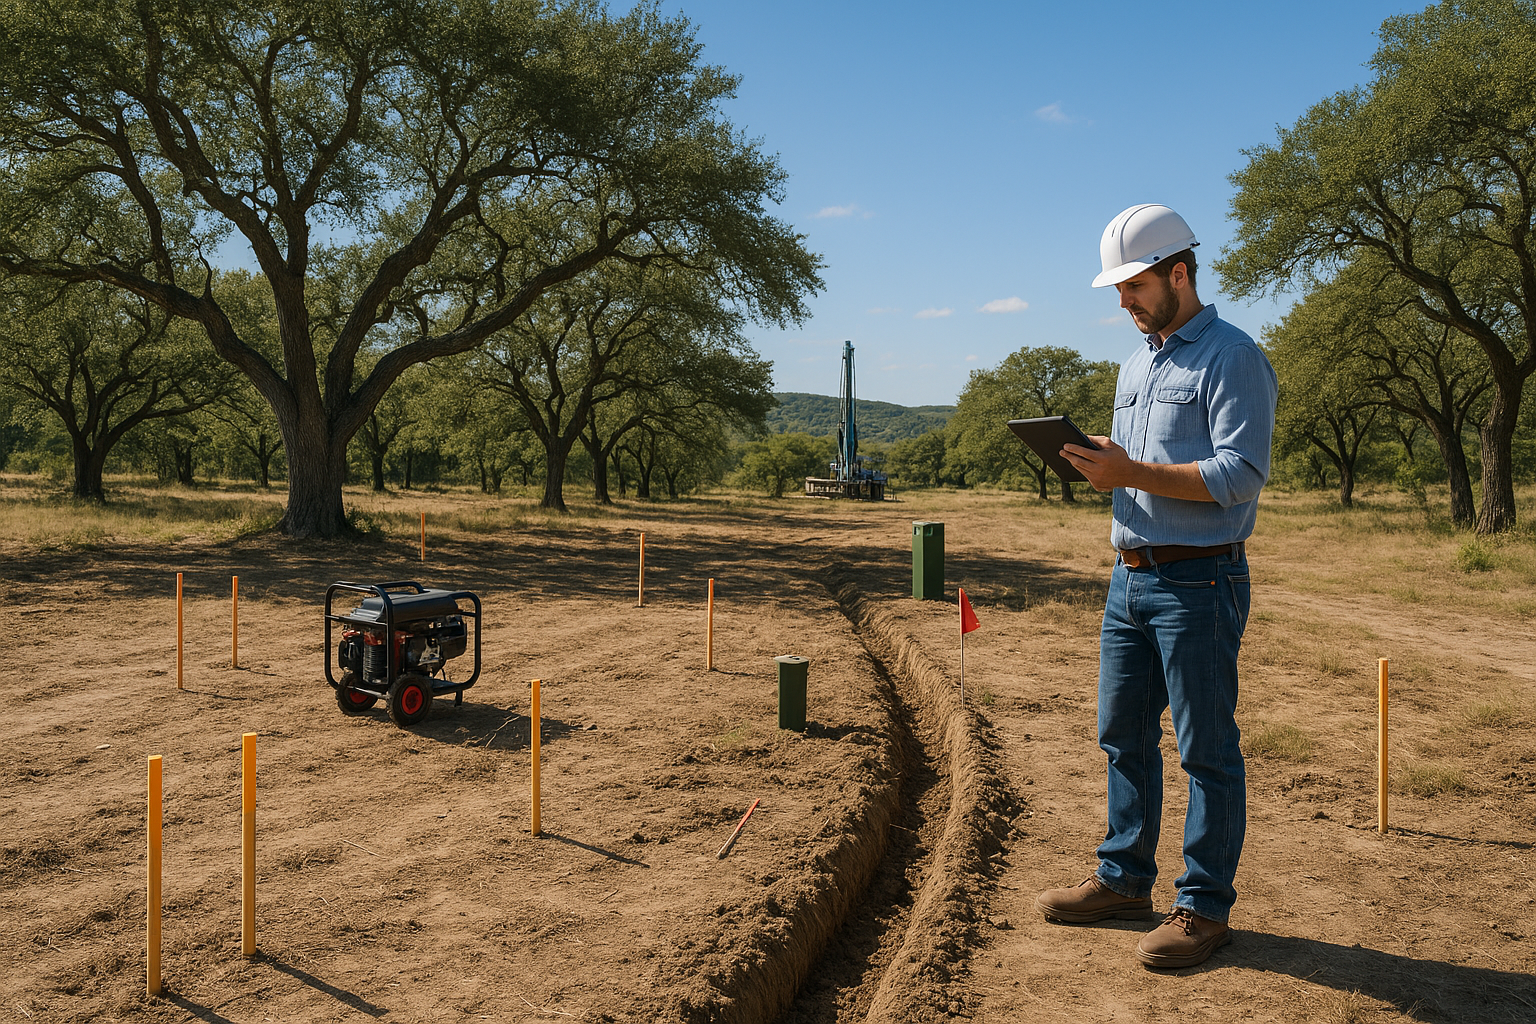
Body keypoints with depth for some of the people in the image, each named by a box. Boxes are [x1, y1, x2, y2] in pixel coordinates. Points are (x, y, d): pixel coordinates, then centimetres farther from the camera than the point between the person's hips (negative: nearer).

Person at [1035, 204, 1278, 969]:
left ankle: (1205, 907, 12)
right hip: (1130, 575, 9)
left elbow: (1240, 474, -18)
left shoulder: (1232, 358, -9)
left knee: (1206, 747, 1)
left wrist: (1131, 473, -22)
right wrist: (1099, 466, 1)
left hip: (1198, 581, -8)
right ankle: (1125, 880, 27)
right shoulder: (1137, 366, 18)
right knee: (1123, 737, 14)